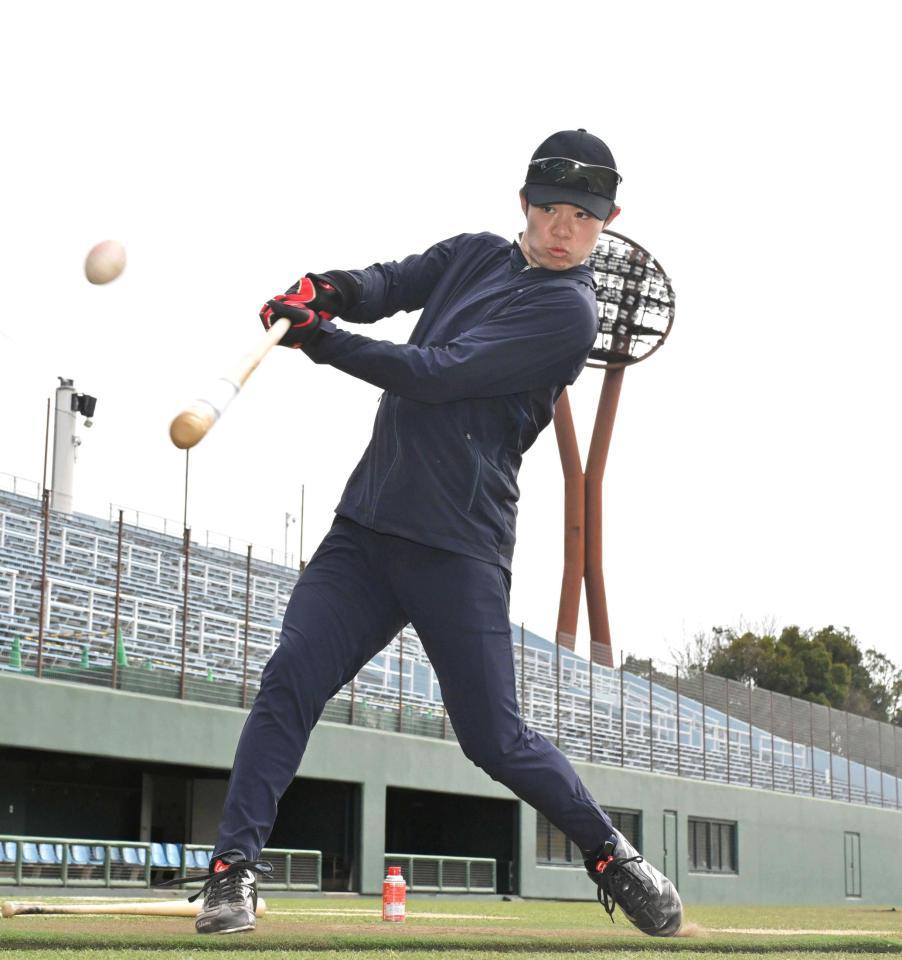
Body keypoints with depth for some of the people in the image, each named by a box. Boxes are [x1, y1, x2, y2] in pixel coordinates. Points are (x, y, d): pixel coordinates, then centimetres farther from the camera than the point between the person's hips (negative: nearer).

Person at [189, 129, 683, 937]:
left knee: (494, 739, -5)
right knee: (289, 680, -10)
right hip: (368, 522, 6)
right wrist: (327, 290, -15)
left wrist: (318, 340, -14)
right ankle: (234, 869, -6)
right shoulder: (473, 256, 16)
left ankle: (613, 856, 17)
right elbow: (388, 284, 9)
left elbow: (437, 375, -15)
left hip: (457, 546, -5)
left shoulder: (567, 310, -8)